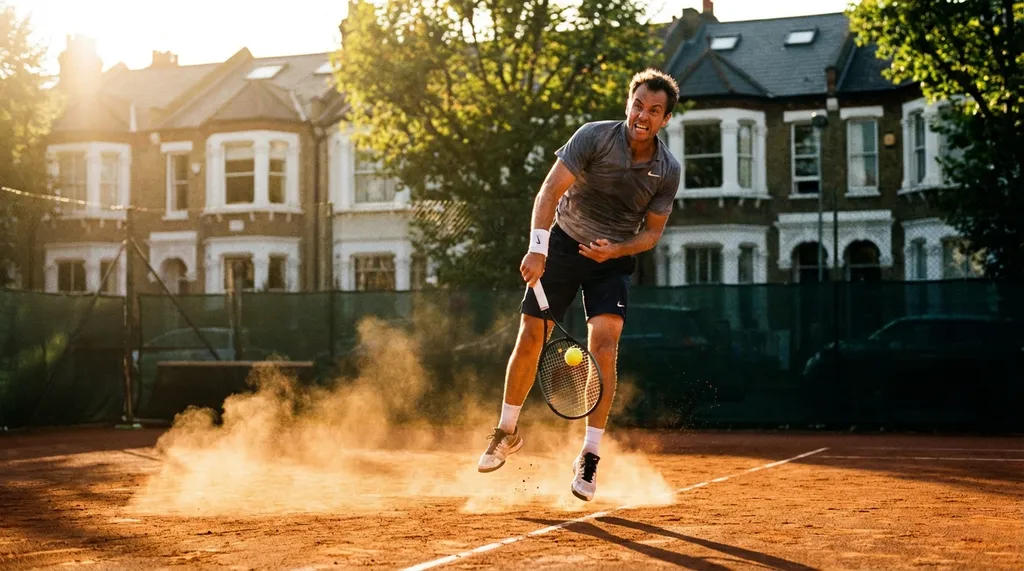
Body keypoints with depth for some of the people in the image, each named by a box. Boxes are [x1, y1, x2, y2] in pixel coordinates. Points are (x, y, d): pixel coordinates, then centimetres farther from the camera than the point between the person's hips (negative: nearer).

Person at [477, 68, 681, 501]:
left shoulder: (668, 171, -10)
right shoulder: (594, 137, -18)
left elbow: (652, 231, 0)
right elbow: (550, 192, -23)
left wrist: (617, 250, -20)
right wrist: (537, 247, -37)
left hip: (614, 259, 1)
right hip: (565, 242, -1)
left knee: (604, 346, -17)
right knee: (530, 338, -2)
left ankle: (589, 457, -8)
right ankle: (507, 432, 22)